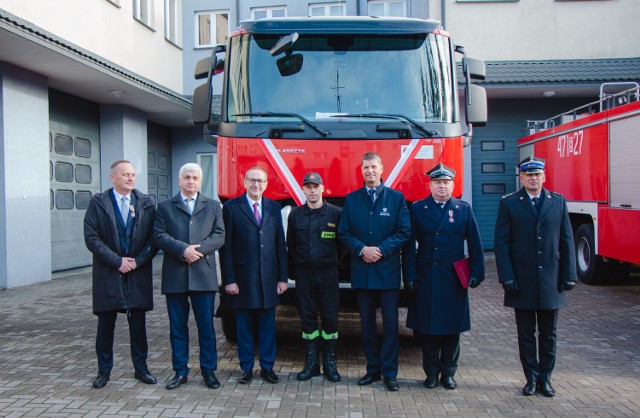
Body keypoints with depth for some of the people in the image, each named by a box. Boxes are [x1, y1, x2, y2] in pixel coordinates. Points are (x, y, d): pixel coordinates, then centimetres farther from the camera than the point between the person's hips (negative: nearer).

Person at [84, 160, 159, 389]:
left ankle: (141, 368, 20)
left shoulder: (146, 203, 4)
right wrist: (117, 261, -12)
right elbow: (92, 238, -7)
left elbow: (154, 237, 2)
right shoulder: (98, 203, 0)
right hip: (107, 273, -1)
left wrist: (139, 260, -10)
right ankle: (104, 370, 20)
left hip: (139, 272, 1)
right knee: (106, 323, 7)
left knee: (138, 322, 7)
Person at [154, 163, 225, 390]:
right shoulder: (165, 207, 9)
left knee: (206, 326, 3)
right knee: (177, 326, 8)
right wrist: (183, 250, -16)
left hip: (204, 275, 0)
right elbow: (159, 236, -3)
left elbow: (219, 236, 1)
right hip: (174, 276, 0)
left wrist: (198, 249, -14)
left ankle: (209, 370, 15)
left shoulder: (213, 206, 11)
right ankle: (180, 371, 18)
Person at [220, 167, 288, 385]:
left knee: (268, 324, 9)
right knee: (244, 325, 7)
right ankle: (246, 368, 20)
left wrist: (282, 277, 3)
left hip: (269, 276, 3)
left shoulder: (274, 208, 9)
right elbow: (226, 246, -3)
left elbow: (280, 244, 8)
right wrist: (229, 279, -9)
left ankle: (267, 367, 21)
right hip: (243, 277, -2)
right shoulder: (231, 207, 0)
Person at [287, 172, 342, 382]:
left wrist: (333, 262, 4)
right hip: (304, 274, 2)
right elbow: (290, 244, 16)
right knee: (307, 317, 6)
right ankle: (312, 361, 17)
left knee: (330, 317, 2)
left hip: (328, 273, -2)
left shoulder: (336, 213, -2)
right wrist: (298, 263, 12)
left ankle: (329, 362, 14)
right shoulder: (295, 215, 7)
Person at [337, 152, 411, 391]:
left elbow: (405, 232, -2)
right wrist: (362, 249, -11)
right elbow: (343, 233, 5)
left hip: (388, 271, -2)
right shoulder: (351, 199, 8)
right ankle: (373, 369, 21)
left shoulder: (396, 198, 2)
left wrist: (382, 250, -13)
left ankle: (389, 372, 10)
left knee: (390, 324, 1)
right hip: (362, 272, 2)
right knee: (367, 324, 10)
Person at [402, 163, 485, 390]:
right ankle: (431, 372, 19)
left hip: (455, 279, 1)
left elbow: (475, 244, 6)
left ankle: (448, 373, 21)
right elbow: (409, 245, 0)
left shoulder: (464, 209, 6)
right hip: (425, 279, -1)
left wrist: (476, 273, 0)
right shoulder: (417, 209, 4)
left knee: (452, 328, 7)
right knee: (427, 328, 5)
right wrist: (409, 276, -6)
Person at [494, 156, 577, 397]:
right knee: (526, 334, 7)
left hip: (551, 281, 2)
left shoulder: (558, 202, 6)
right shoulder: (509, 204, 0)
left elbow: (566, 240, 6)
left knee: (548, 334, 11)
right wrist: (506, 277, -10)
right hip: (522, 282, -2)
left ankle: (545, 378, 23)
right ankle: (532, 378, 19)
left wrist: (569, 275, 0)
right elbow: (501, 243, -3)